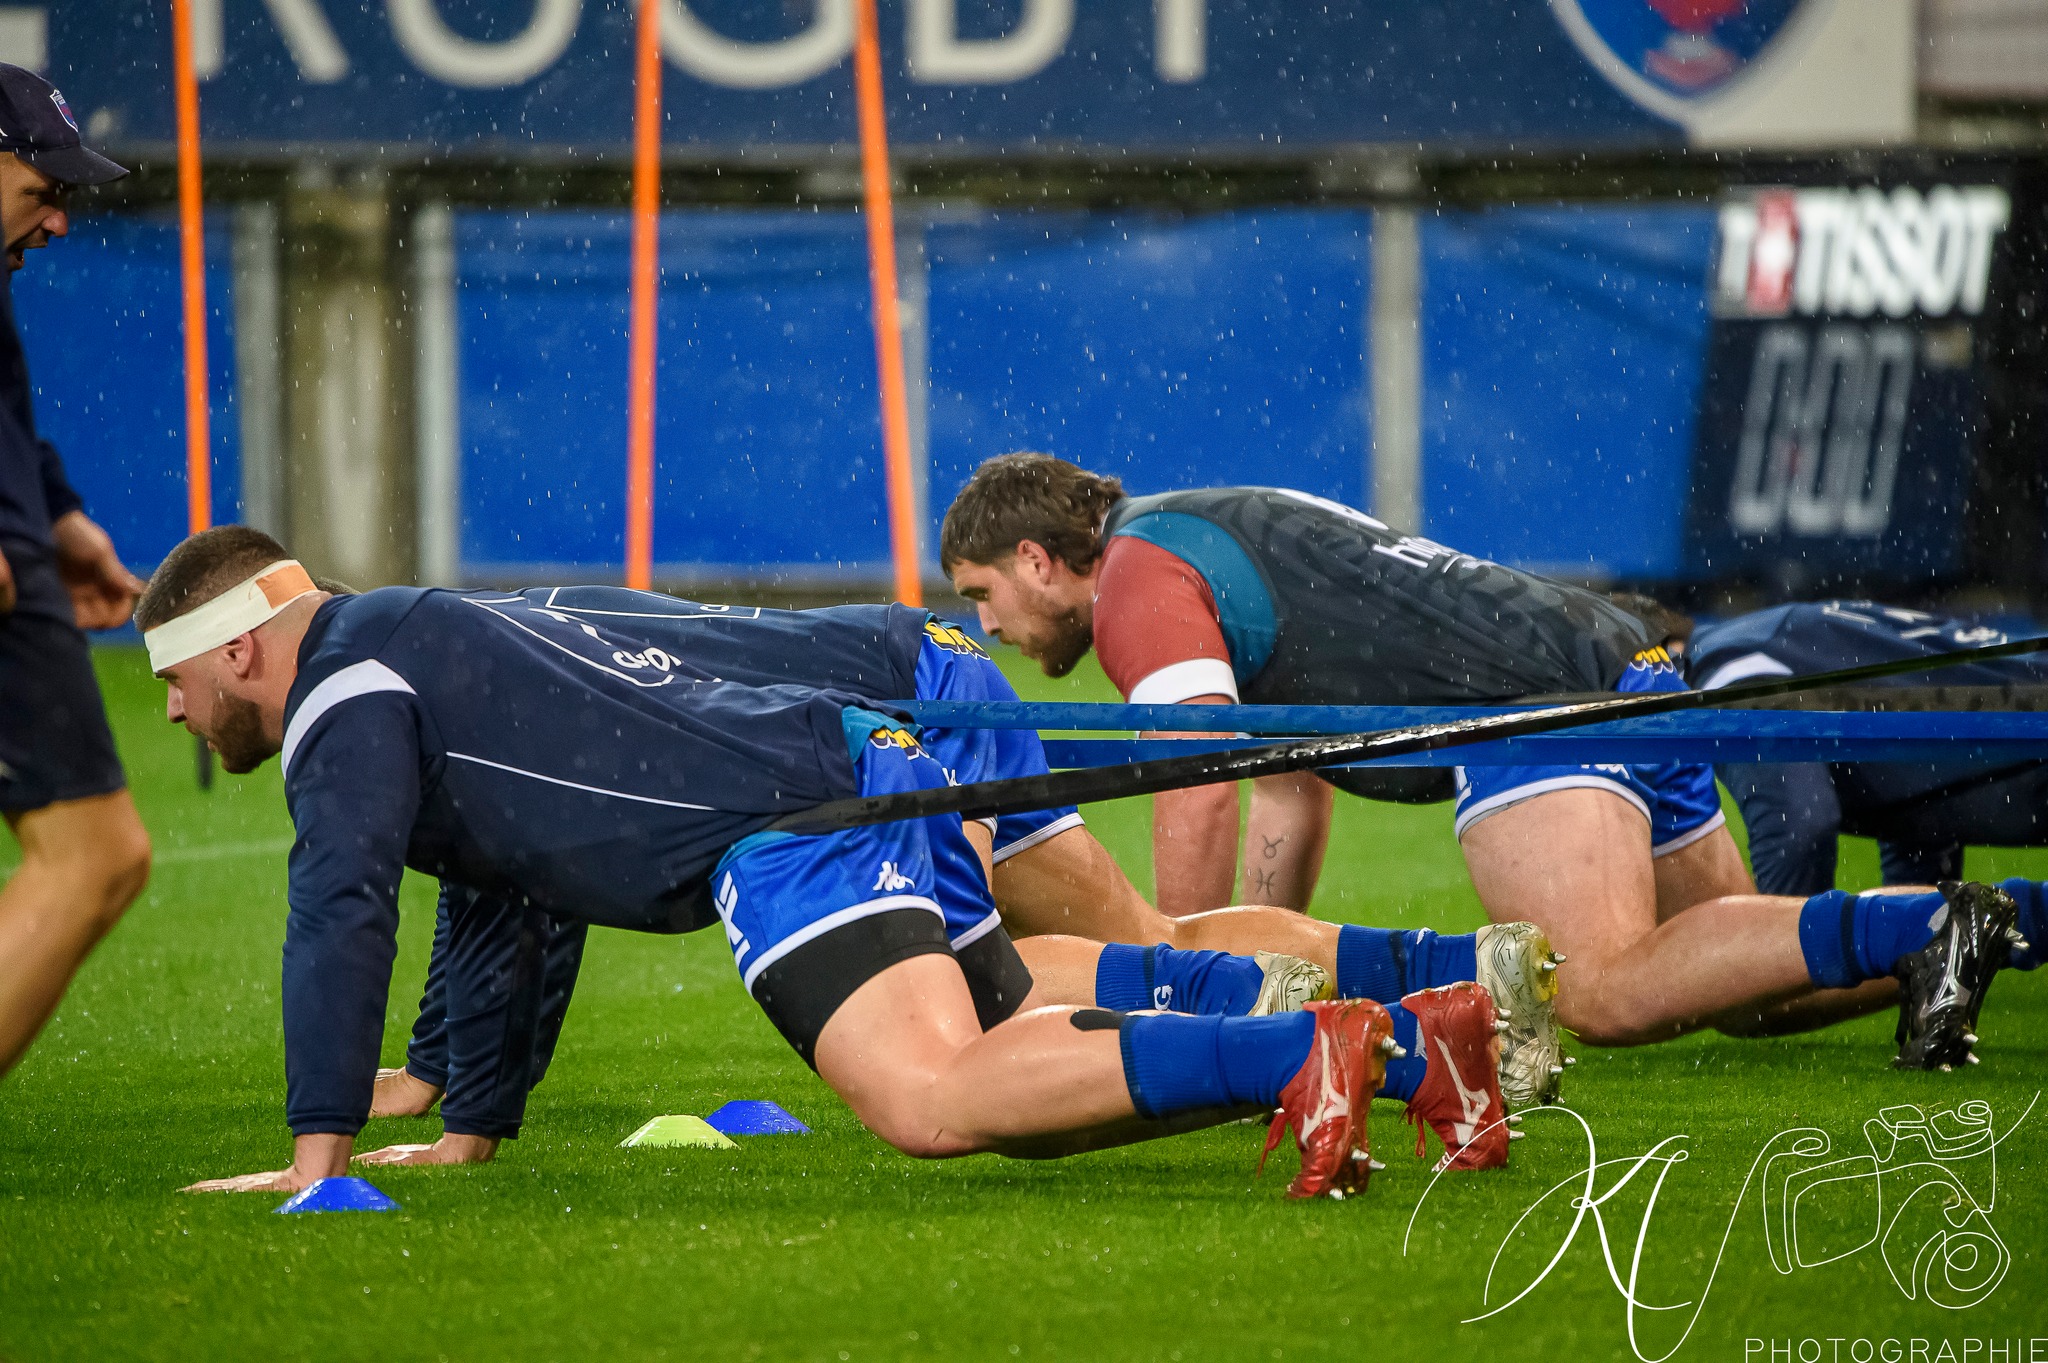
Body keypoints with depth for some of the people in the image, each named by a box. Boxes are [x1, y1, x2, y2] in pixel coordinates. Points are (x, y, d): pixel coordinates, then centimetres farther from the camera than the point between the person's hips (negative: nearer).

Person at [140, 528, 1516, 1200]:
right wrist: (470, 1134, 39)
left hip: (794, 819, -10)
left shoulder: (346, 688, 0)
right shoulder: (428, 640, 31)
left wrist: (319, 1153, -10)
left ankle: (1305, 1051, -37)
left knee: (932, 1104, -27)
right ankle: (1415, 1030, 2)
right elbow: (496, 914, 38)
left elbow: (344, 910, -12)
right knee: (1014, 1080, 11)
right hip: (859, 757, 10)